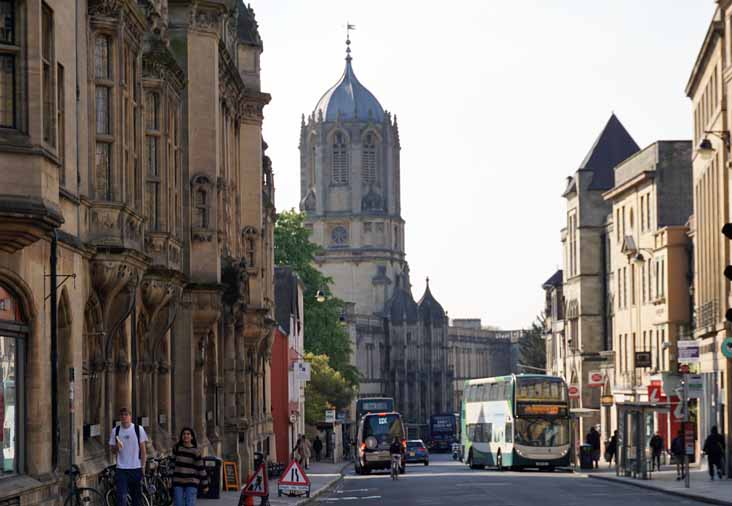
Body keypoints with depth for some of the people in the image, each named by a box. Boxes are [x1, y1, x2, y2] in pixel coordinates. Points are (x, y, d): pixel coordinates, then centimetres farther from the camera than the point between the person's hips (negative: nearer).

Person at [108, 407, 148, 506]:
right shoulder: (115, 431, 3)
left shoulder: (139, 429, 0)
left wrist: (143, 466, -1)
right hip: (121, 469, 0)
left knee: (137, 496, 7)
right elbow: (112, 450, 8)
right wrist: (117, 447, -15)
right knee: (121, 497, -10)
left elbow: (143, 449, 4)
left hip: (136, 468, 0)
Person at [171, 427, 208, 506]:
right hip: (178, 482, 3)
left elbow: (201, 468, -1)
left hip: (191, 482, -3)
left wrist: (205, 485, 0)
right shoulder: (176, 448, 4)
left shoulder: (196, 451, -4)